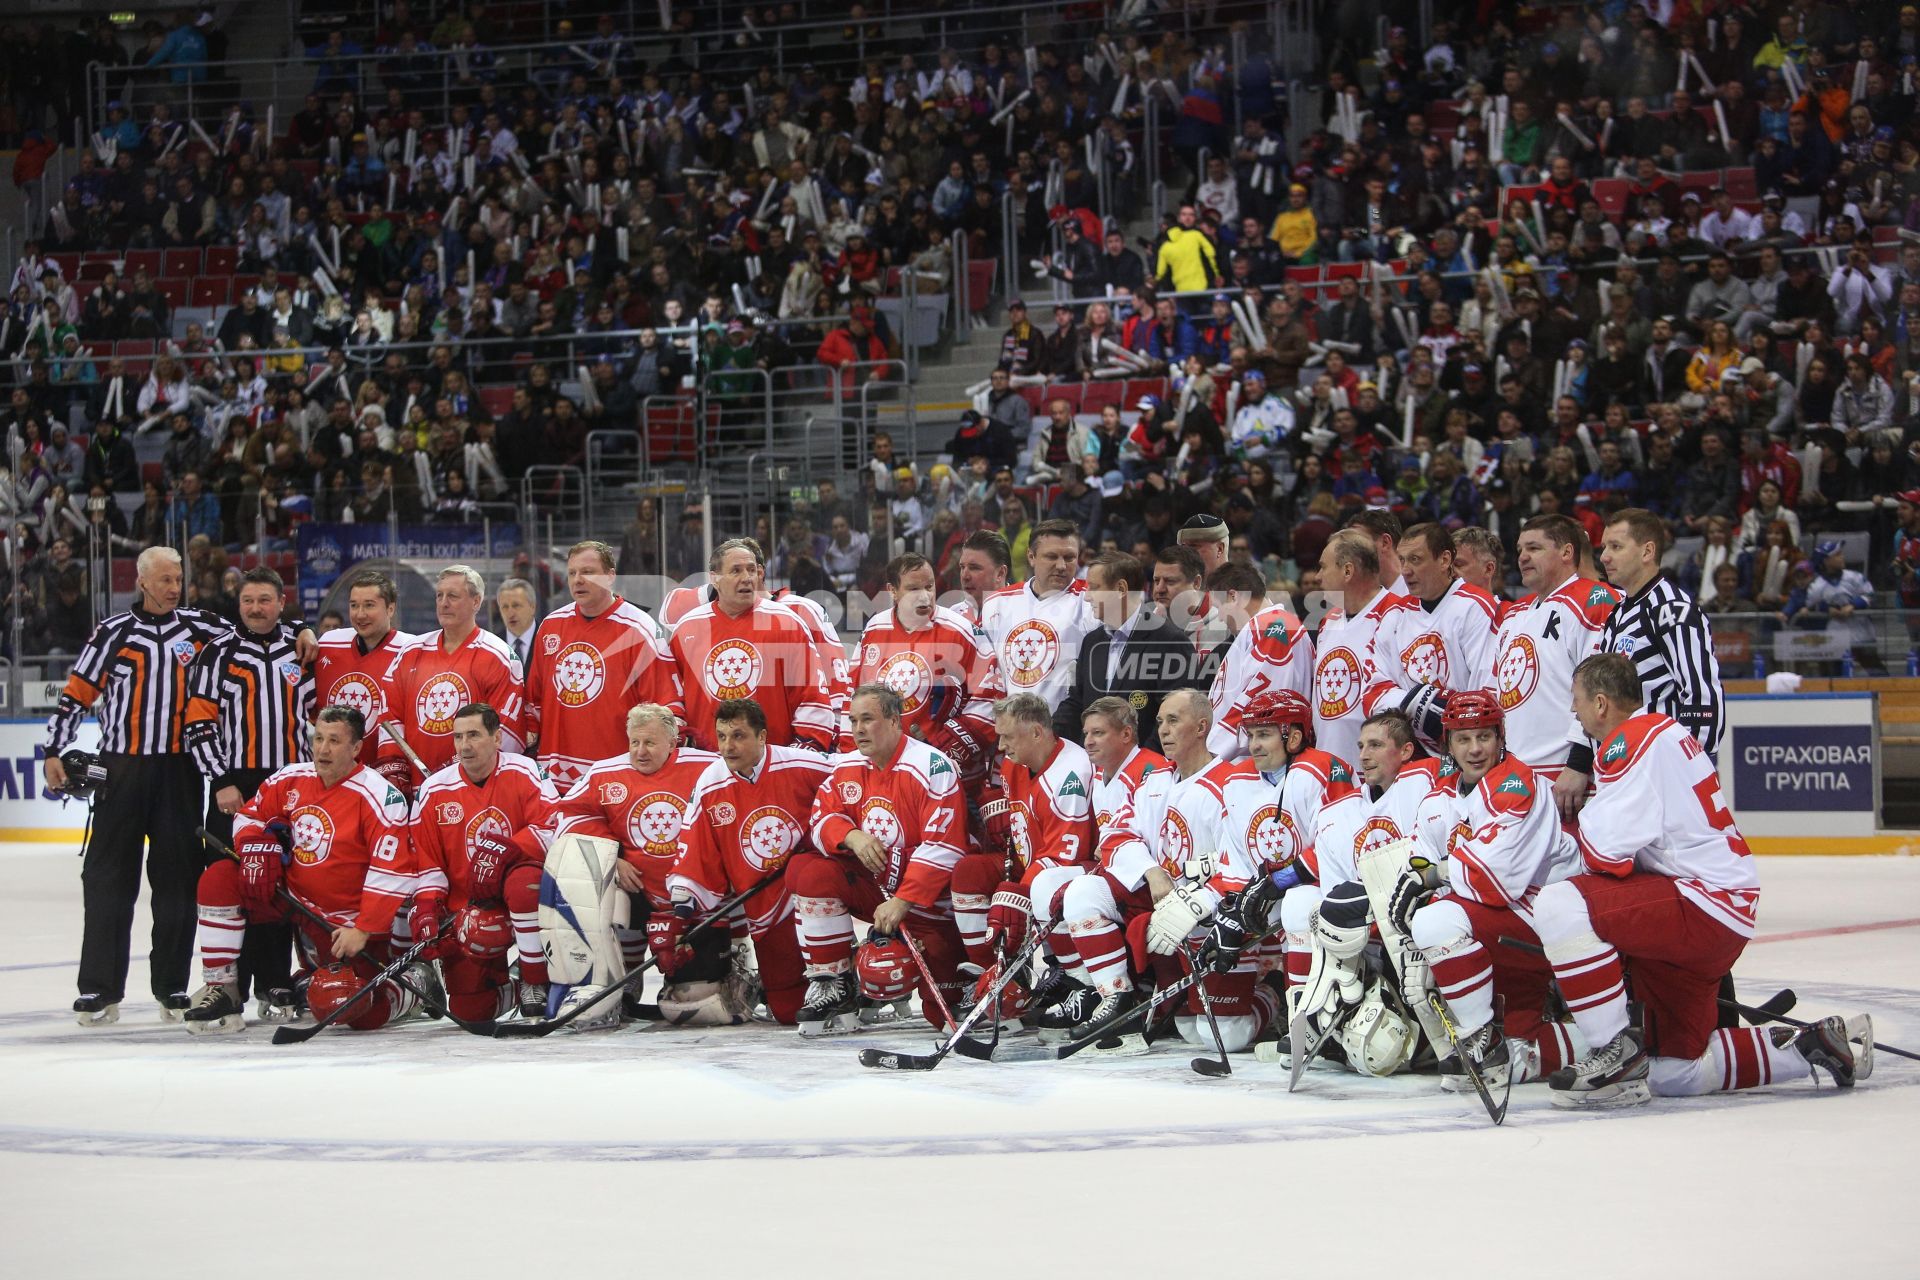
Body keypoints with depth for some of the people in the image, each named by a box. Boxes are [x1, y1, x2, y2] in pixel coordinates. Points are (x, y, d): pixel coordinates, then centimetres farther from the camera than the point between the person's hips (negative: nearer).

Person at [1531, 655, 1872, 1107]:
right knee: (1674, 1076, 13)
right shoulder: (1663, 732, 20)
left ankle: (1618, 1053, -18)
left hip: (1704, 908, -11)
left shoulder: (1636, 740, -13)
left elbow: (1605, 850, -21)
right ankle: (1813, 1045, 18)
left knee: (1559, 905, -24)